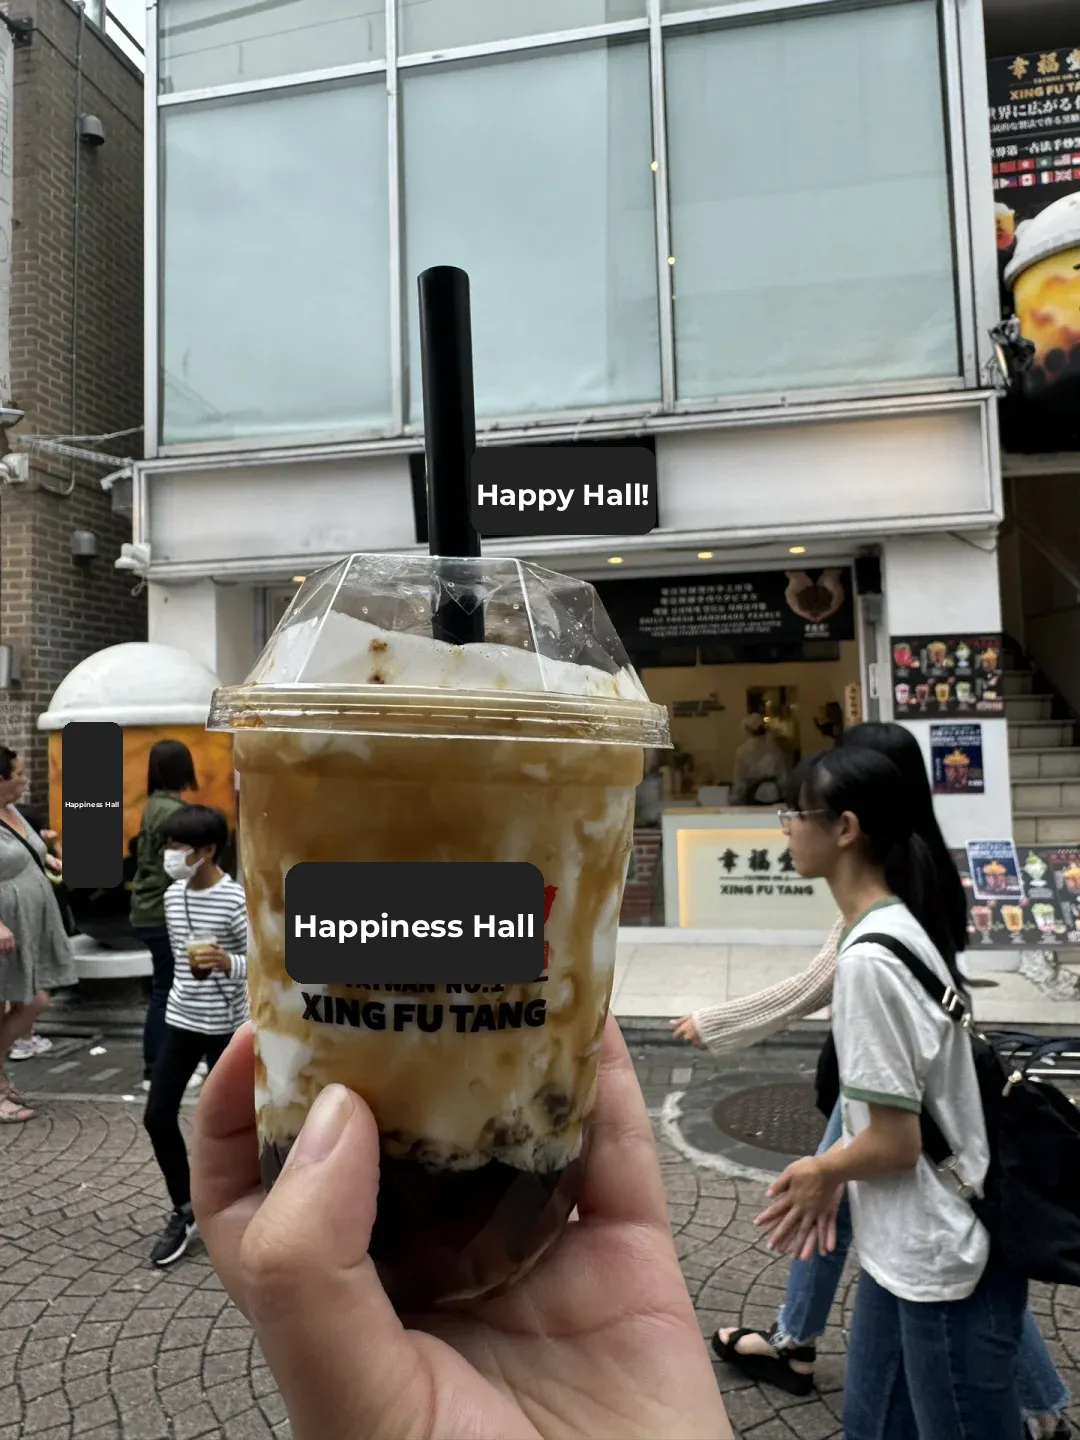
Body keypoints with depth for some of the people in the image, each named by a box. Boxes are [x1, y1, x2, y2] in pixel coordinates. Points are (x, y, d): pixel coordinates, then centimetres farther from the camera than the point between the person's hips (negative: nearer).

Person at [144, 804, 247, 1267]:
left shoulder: (236, 900, -19)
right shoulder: (173, 895, 2)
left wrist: (229, 963, -37)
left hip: (225, 1026, -6)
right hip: (180, 1021, 6)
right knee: (158, 1117, 5)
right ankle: (185, 1211, 23)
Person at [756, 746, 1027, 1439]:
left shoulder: (869, 958, -27)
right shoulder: (898, 929, 1)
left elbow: (895, 1143, -22)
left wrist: (821, 1172, -5)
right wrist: (831, 1176, 8)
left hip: (945, 1264, -8)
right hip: (908, 1252, 9)